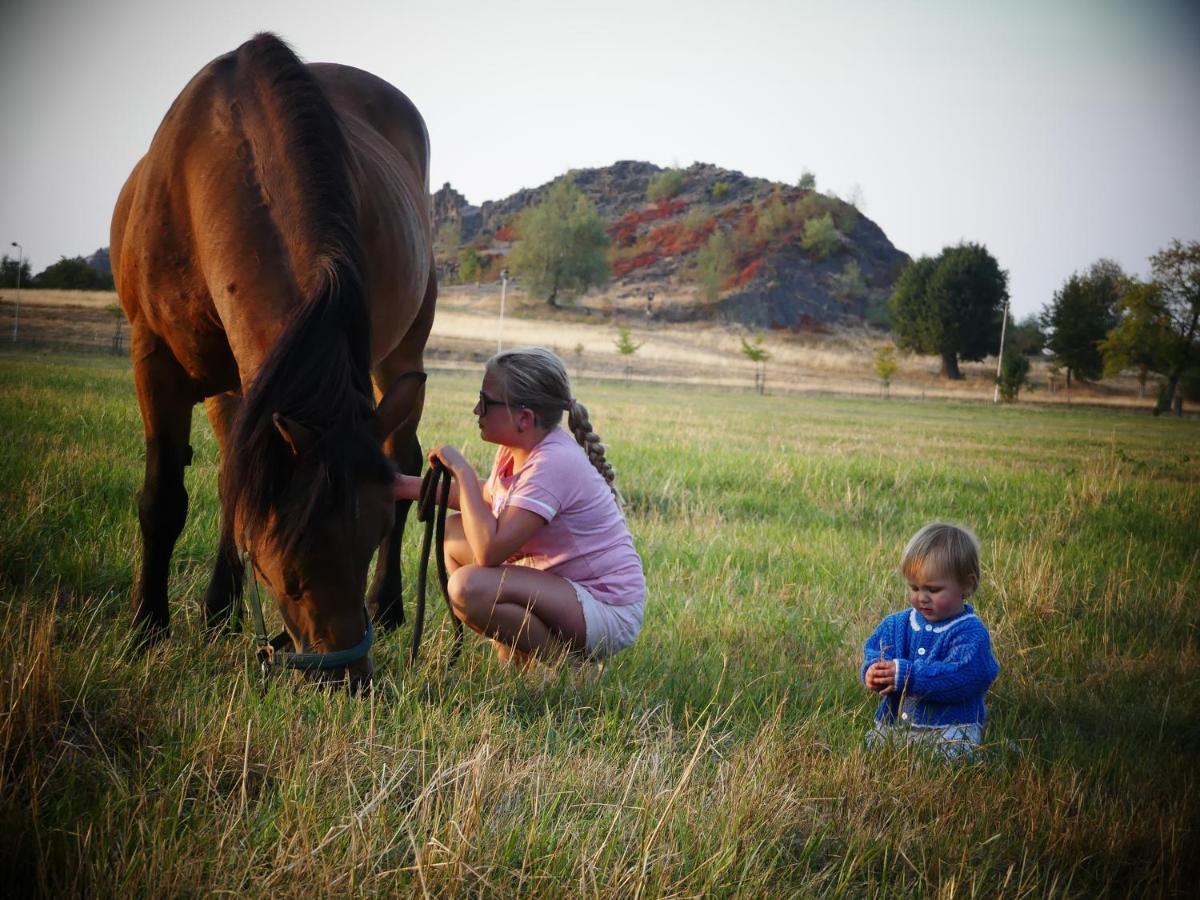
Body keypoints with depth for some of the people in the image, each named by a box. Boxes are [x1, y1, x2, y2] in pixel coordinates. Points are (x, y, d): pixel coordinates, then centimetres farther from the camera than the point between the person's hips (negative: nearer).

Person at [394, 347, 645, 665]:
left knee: (470, 586, -28)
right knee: (455, 531, 13)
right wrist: (413, 486, 12)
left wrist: (462, 470, -23)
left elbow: (488, 551, -32)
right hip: (562, 581, 10)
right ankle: (516, 650, 9)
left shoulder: (553, 463, -26)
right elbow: (486, 497, 22)